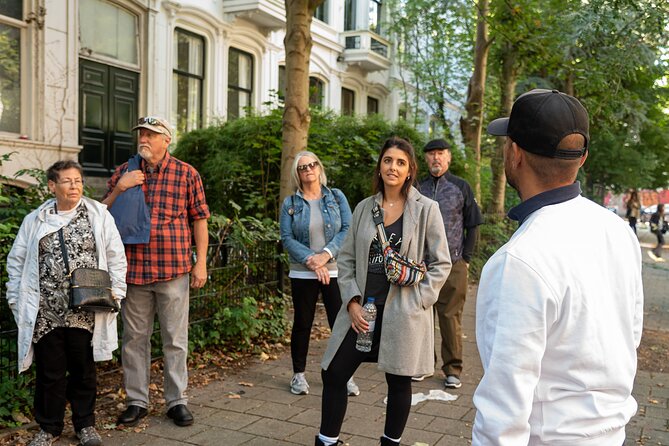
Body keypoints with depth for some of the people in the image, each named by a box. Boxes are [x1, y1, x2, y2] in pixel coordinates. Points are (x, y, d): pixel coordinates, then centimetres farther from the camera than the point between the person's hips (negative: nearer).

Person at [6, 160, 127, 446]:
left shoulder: (98, 215, 3)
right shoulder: (34, 221, 7)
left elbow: (116, 257, 4)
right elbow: (16, 261, 12)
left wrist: (115, 291, -3)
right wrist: (15, 299, 6)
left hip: (85, 312, -1)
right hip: (45, 313, 1)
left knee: (83, 369, 10)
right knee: (49, 371, 9)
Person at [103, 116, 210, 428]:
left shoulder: (187, 174, 1)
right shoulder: (124, 172, 8)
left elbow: (199, 219, 3)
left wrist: (201, 263, -2)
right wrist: (119, 189, -9)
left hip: (173, 271, -2)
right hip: (133, 269, 2)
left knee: (175, 340, 6)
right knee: (134, 338, 11)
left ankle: (177, 401, 19)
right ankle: (136, 401, 24)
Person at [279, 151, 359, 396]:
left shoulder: (336, 197, 5)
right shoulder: (290, 203, 4)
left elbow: (348, 229, -3)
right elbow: (287, 238, -4)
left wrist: (326, 255, -15)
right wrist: (310, 260, -16)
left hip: (335, 271, 0)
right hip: (302, 273, 0)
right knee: (302, 323, 9)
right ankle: (298, 374, 22)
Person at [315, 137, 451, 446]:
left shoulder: (426, 209, -4)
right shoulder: (364, 208, 6)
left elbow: (440, 263, -2)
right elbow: (346, 258, 8)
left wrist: (416, 302, -9)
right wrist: (352, 301, -3)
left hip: (403, 313, -3)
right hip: (362, 309, 3)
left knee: (398, 382, 9)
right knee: (333, 374, 4)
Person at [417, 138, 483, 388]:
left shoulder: (461, 187, 5)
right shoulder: (419, 189, 10)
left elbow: (472, 226, 6)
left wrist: (466, 259, 0)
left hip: (453, 265, -2)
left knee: (450, 317, 1)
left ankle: (453, 369, 10)